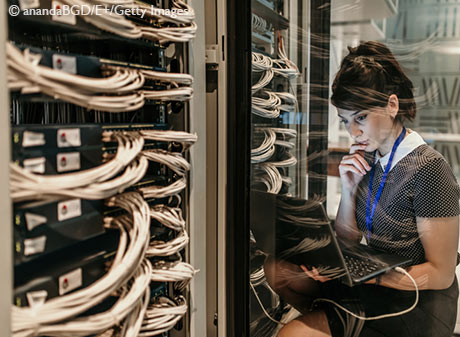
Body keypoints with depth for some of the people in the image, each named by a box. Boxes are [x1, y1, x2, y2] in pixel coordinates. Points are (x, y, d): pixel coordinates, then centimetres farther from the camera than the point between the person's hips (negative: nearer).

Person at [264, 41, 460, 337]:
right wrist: (349, 189, -9)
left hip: (416, 306, -7)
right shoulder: (367, 159, 0)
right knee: (277, 267, -9)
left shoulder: (428, 169, -19)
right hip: (372, 286, 7)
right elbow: (347, 241, 7)